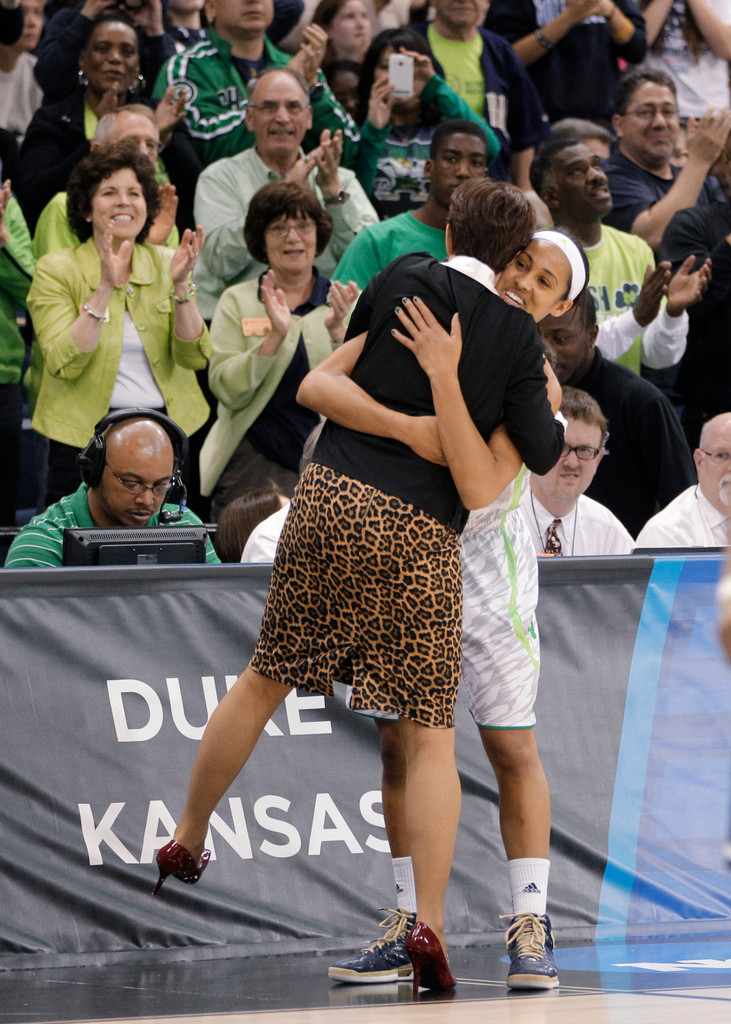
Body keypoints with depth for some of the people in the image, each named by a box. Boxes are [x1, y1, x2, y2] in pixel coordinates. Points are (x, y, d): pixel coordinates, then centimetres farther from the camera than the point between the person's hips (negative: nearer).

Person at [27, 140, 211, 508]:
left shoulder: (165, 263, 7)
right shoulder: (56, 270, -4)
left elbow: (194, 357, -3)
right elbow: (65, 364, -17)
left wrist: (180, 285, -16)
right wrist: (105, 288, -23)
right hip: (85, 434, -3)